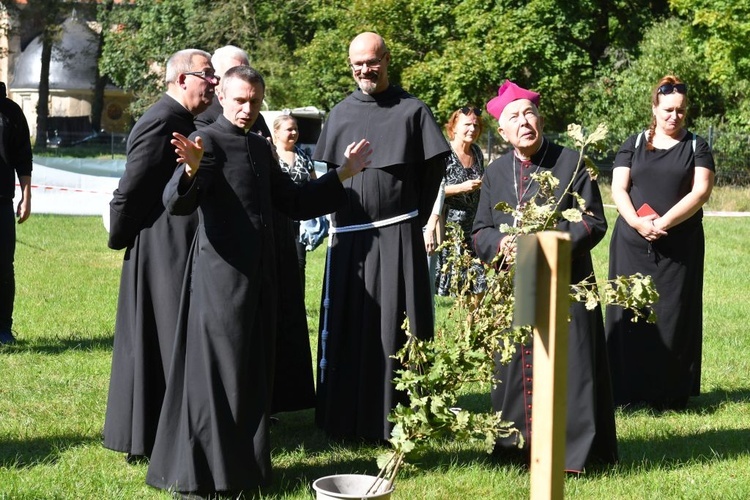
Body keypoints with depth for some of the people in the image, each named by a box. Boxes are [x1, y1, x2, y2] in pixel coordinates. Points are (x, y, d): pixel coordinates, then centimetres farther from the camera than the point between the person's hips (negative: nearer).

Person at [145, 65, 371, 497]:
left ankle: (248, 465, 25)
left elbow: (294, 202, 22)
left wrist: (342, 174, 19)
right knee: (217, 370, -3)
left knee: (255, 371, 13)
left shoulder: (261, 148, 14)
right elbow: (177, 203, -21)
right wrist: (192, 170, -41)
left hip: (259, 273, 7)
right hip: (220, 272, -7)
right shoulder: (208, 141, -8)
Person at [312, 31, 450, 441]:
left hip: (397, 237, -3)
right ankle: (346, 416, 14)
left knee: (396, 326, -2)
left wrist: (416, 217, 2)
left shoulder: (411, 110, 0)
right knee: (347, 327, 5)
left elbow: (434, 165, 3)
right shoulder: (340, 114, 11)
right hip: (348, 236, 4)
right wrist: (337, 212, 9)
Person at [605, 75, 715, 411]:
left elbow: (700, 192, -5)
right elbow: (618, 189, 2)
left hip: (680, 247, -1)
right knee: (629, 313, -1)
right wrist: (637, 222, -16)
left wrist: (663, 223, -16)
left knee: (673, 316, -1)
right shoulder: (634, 144, 10)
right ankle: (626, 391, 5)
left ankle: (670, 395, 4)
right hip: (633, 245, 1)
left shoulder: (696, 147, 7)